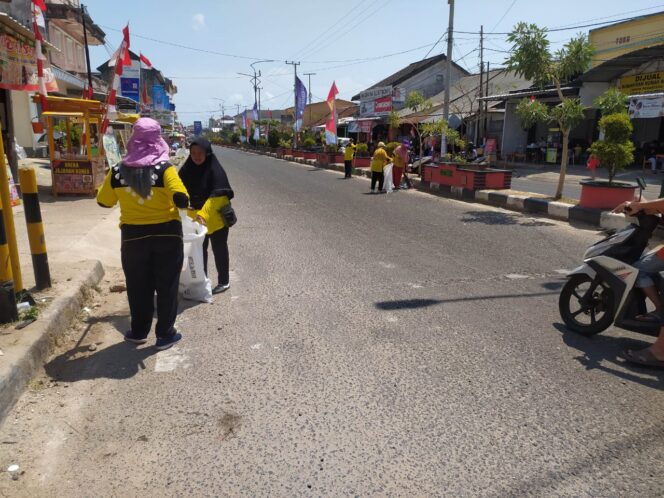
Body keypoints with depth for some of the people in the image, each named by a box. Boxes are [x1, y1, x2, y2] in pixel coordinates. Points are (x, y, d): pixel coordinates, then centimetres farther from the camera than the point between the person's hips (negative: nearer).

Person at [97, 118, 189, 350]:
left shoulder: (118, 171, -3)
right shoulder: (164, 168, -13)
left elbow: (103, 201, 7)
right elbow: (181, 199, -24)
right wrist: (183, 203, -2)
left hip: (133, 235, 3)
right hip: (166, 233, -2)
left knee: (138, 286, 16)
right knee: (166, 285, 9)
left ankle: (139, 331, 28)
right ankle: (165, 334, 16)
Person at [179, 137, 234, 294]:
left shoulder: (215, 170, -18)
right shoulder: (187, 169, -2)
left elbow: (219, 195, -26)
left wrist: (204, 214, -36)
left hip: (216, 218, -5)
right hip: (196, 218, 5)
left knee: (219, 249, 8)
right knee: (199, 249, 16)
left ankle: (224, 282, 22)